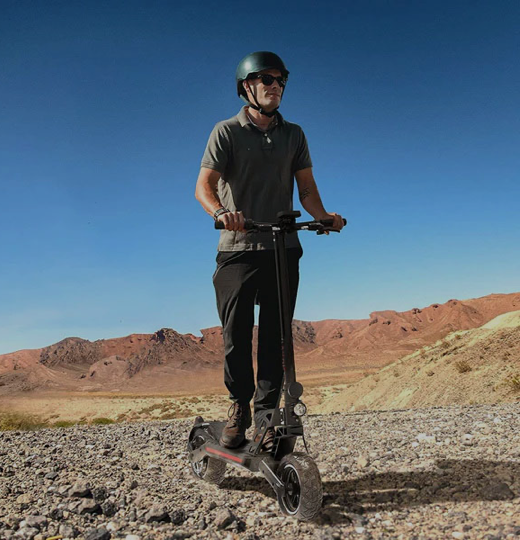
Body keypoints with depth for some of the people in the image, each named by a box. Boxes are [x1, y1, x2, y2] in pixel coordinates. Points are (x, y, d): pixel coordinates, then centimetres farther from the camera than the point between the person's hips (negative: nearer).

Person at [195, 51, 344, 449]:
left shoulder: (293, 134, 16)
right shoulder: (227, 132, 5)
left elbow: (306, 186, 10)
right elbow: (204, 185, -7)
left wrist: (323, 215, -11)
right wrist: (221, 211, -29)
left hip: (283, 249, 3)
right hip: (238, 248, -2)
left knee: (275, 334, 1)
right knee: (237, 332, -7)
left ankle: (267, 414, 9)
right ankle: (239, 408, 11)